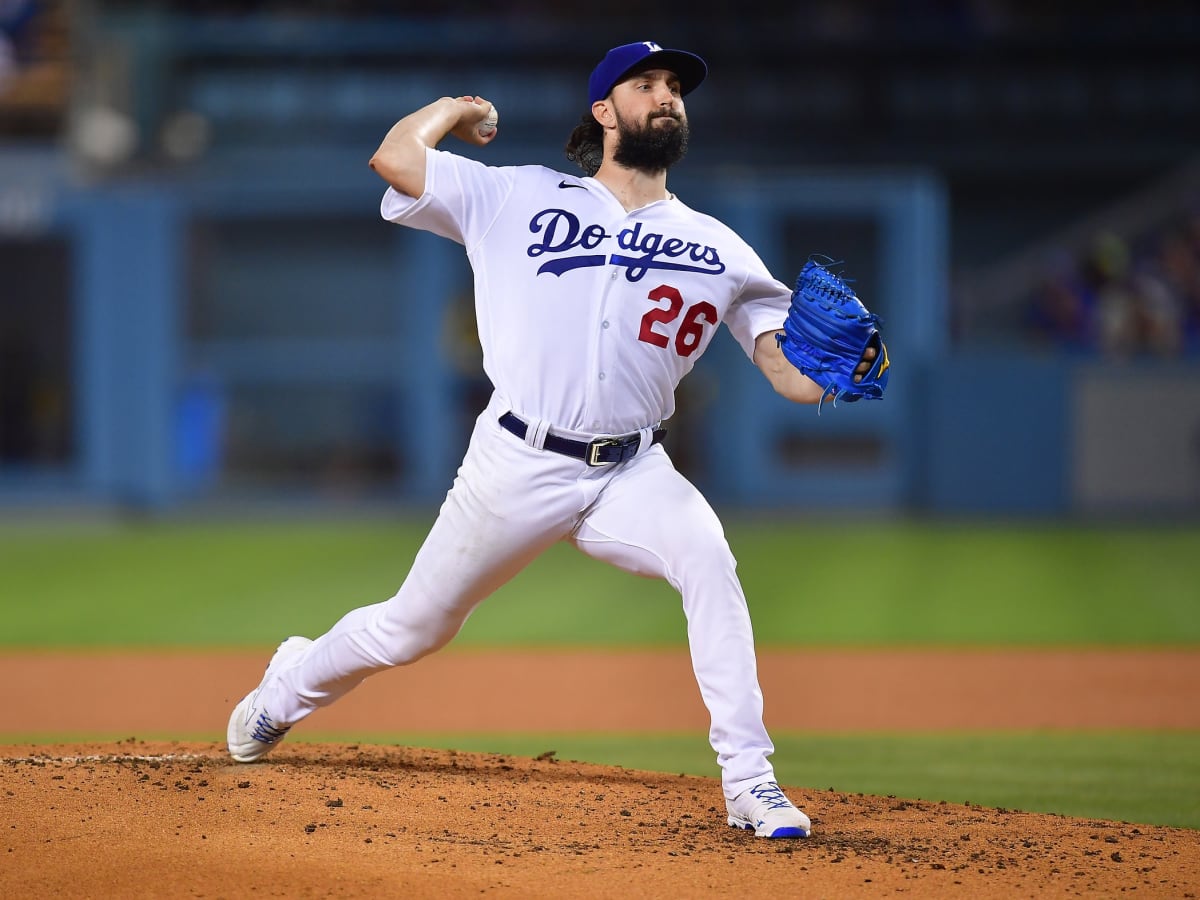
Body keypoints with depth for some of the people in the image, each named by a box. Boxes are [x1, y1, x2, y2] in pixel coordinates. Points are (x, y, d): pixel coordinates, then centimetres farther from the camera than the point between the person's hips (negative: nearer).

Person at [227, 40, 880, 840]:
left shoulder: (716, 249, 7)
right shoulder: (519, 199, 4)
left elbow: (793, 374, 0)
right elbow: (395, 158, -4)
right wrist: (457, 108, 13)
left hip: (632, 473, 1)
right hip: (517, 466, -1)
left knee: (707, 557, -30)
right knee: (413, 629, 9)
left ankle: (749, 781, -27)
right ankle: (291, 686, 42)